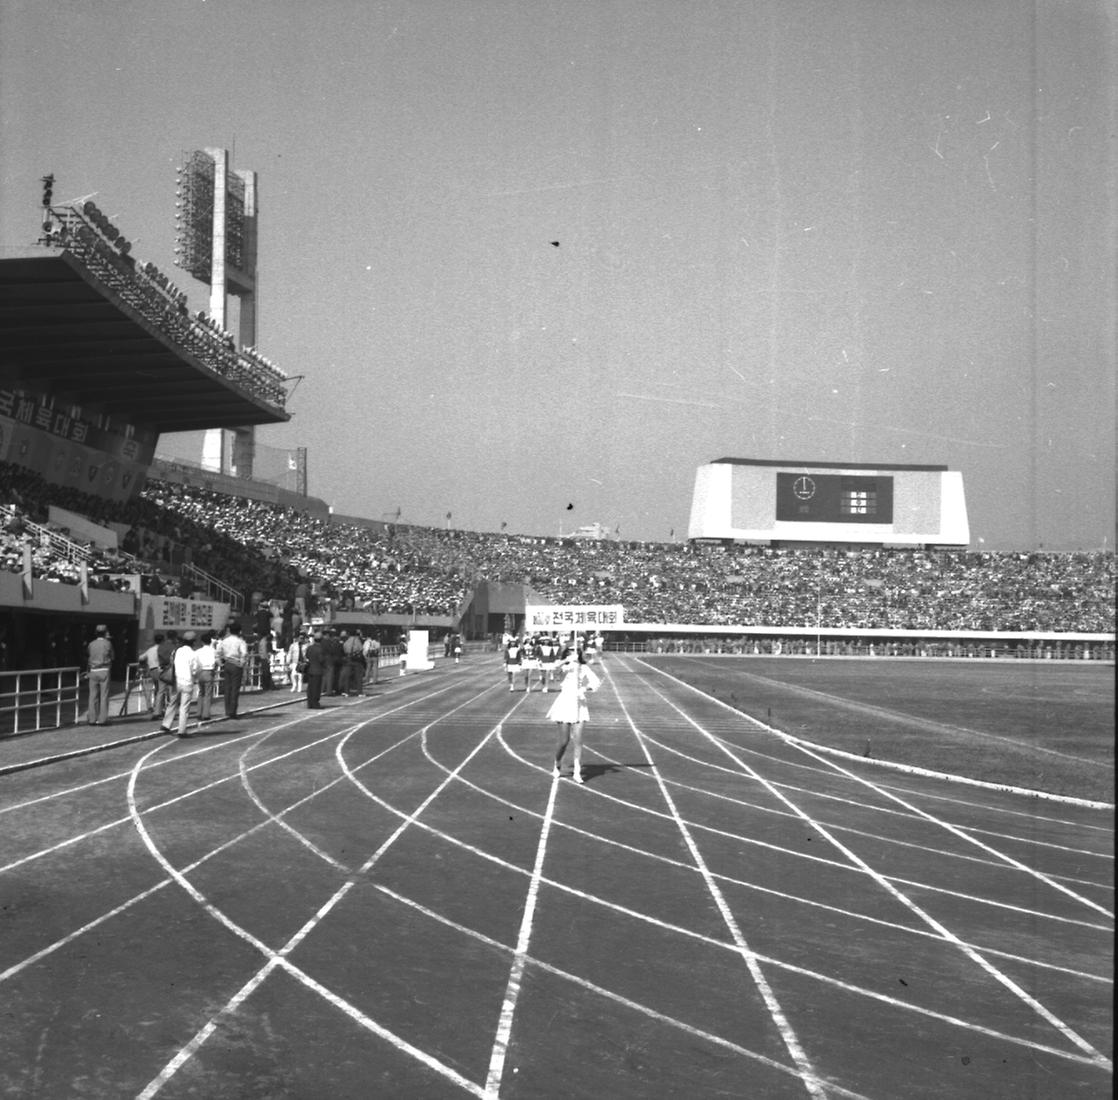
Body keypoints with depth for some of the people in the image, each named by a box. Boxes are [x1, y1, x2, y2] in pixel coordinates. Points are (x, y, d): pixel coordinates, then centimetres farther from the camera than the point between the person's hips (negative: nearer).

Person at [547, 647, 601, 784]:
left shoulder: (584, 668, 5)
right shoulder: (566, 667, -2)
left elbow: (596, 682, -2)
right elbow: (557, 666, -25)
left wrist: (585, 688, -19)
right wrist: (568, 660, -40)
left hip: (579, 705, 2)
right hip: (565, 704, -2)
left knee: (578, 740, -6)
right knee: (564, 740, 3)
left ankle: (577, 772, -2)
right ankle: (556, 766, 26)